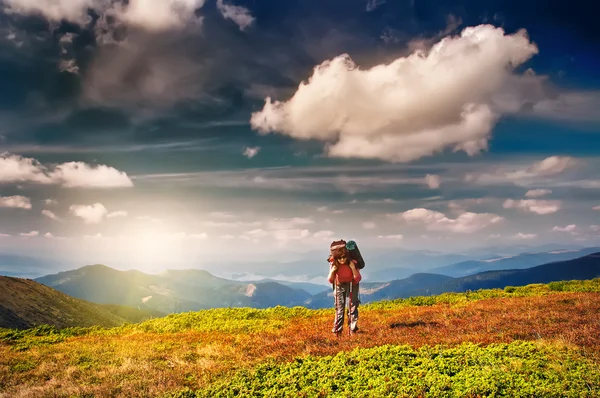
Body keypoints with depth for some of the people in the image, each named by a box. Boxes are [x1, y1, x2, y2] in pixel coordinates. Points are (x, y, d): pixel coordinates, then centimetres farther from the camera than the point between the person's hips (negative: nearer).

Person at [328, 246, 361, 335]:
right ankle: (337, 329, 13)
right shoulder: (333, 264, -22)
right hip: (340, 286, 1)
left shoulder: (352, 263, -27)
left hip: (352, 285, -1)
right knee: (339, 308, 5)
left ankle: (353, 329, 8)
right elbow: (330, 280, -13)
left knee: (353, 306, -1)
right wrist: (332, 271, -32)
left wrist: (353, 268, -39)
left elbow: (358, 279, -26)